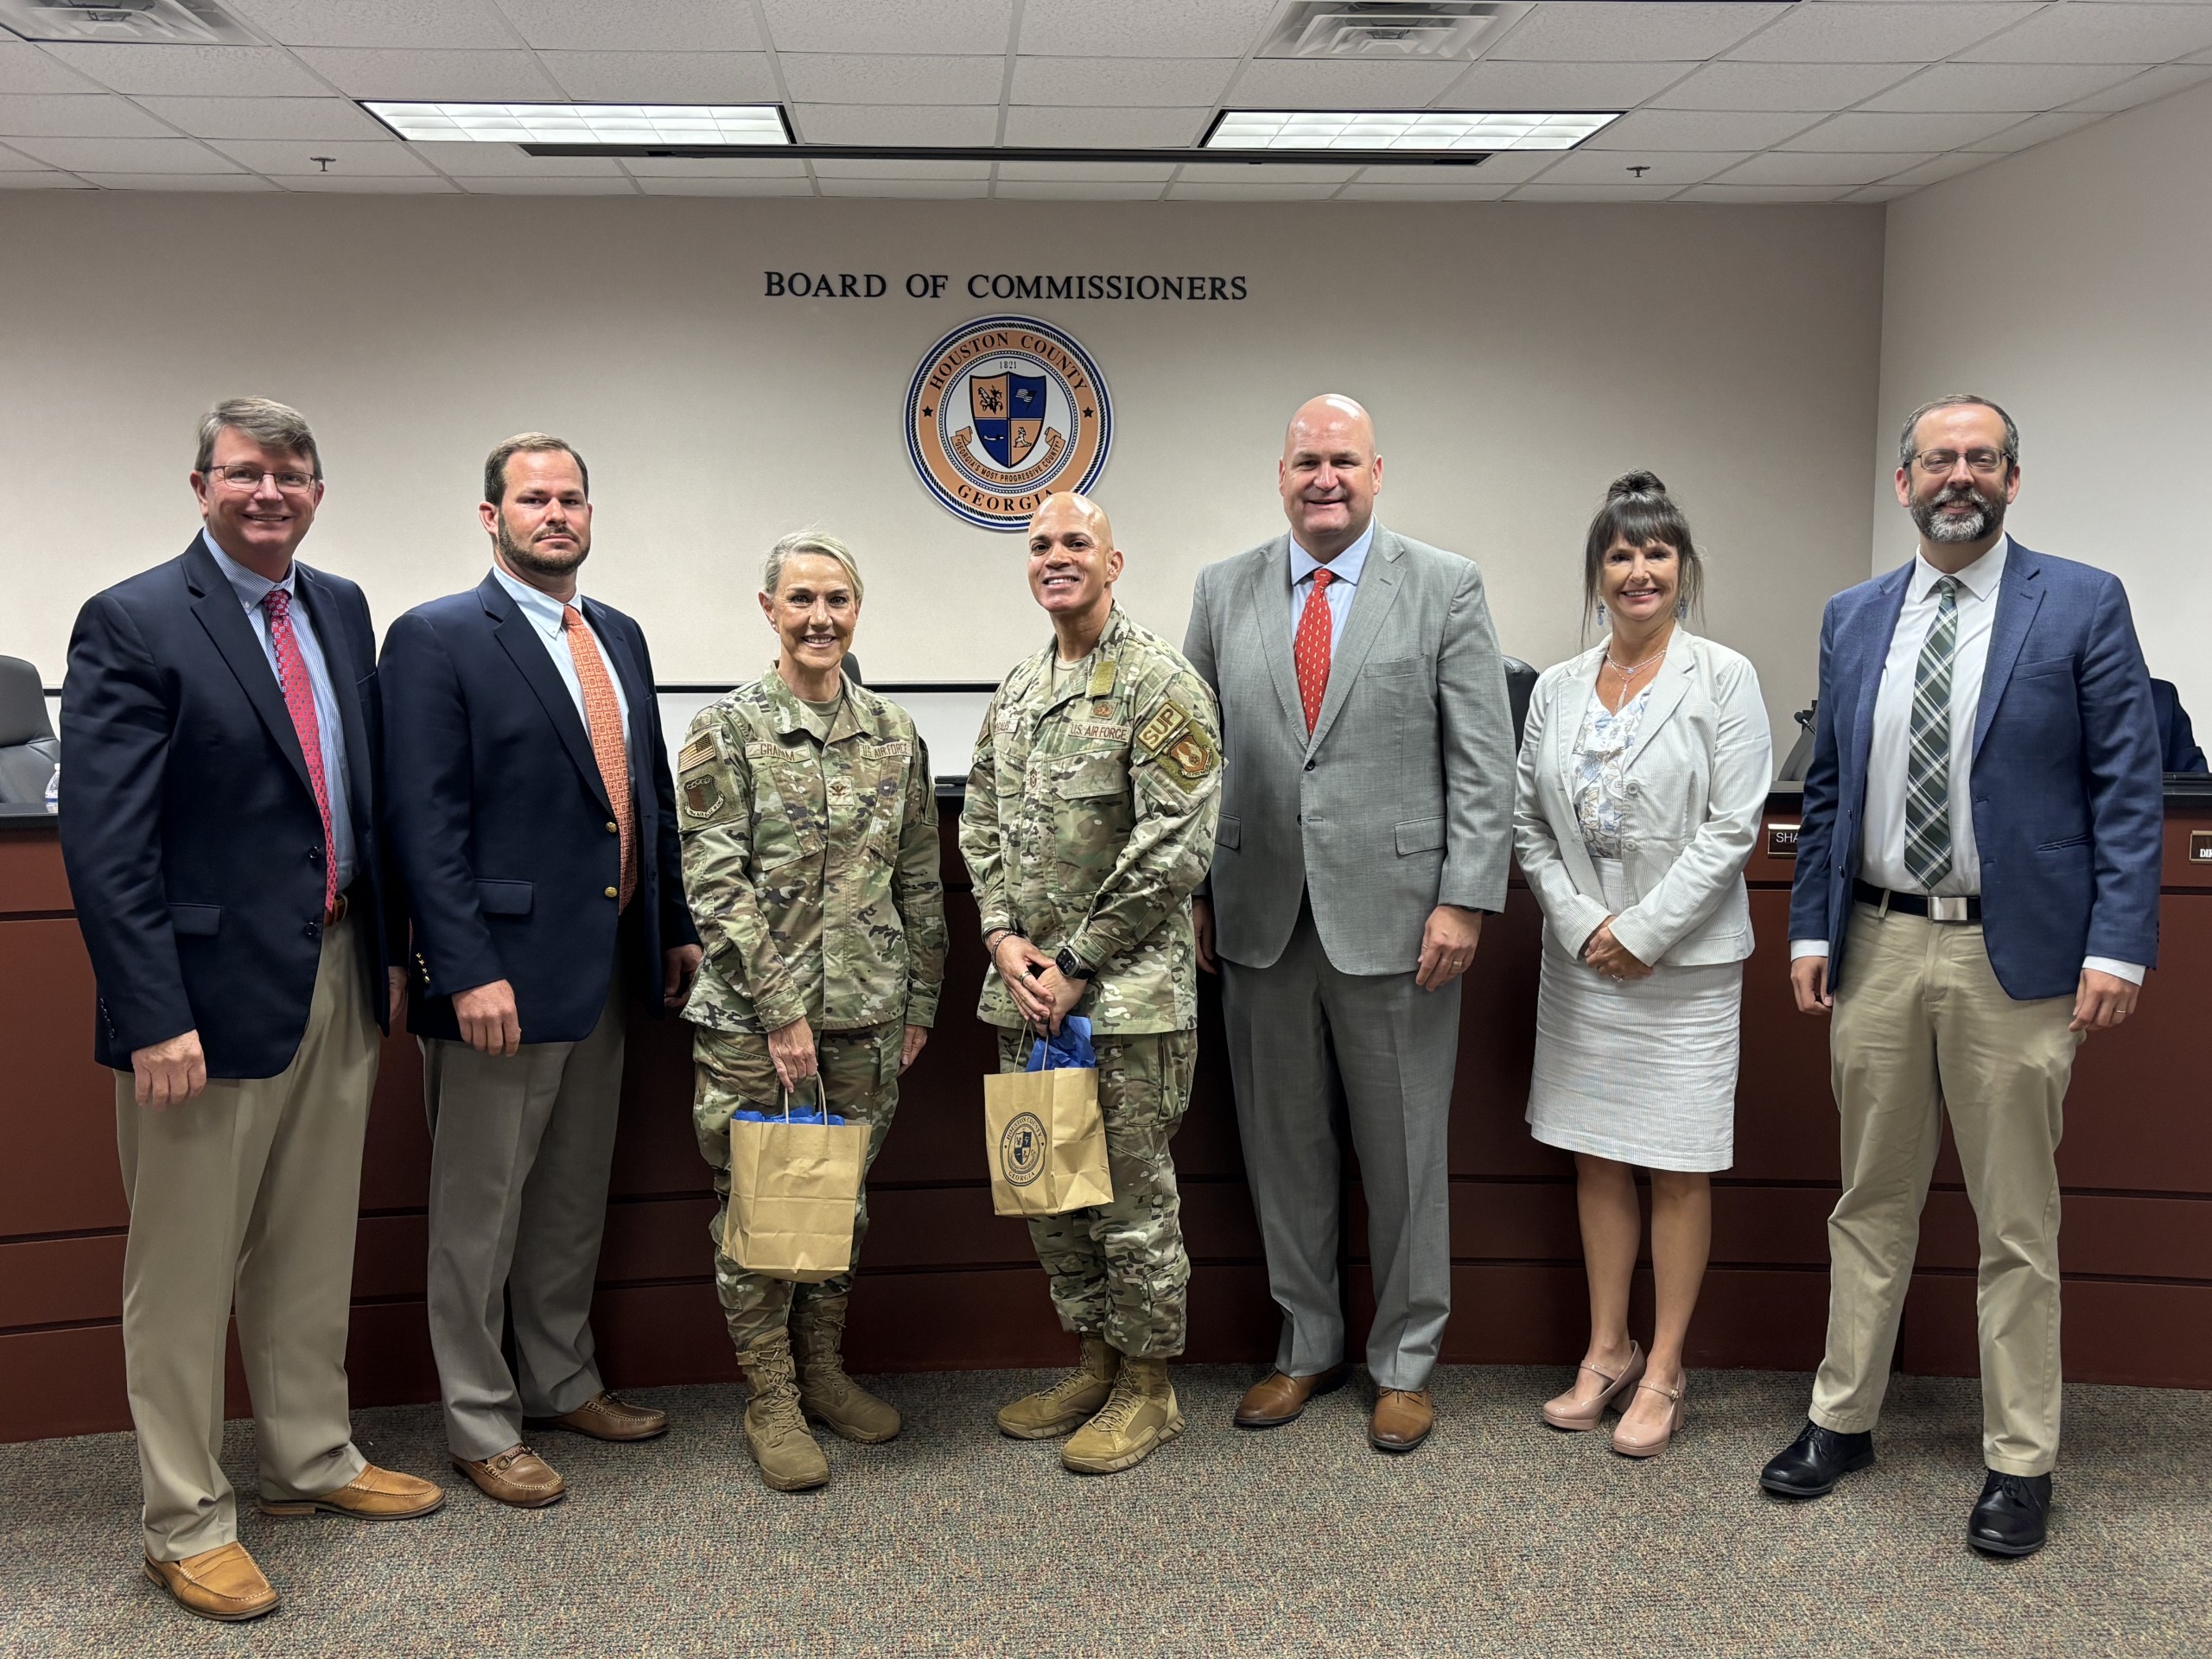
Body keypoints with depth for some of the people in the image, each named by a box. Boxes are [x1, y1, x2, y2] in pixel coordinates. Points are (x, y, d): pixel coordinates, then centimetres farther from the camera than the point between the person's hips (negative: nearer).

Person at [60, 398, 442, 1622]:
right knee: (186, 1269, 7)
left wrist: (389, 950, 12)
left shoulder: (341, 611, 9)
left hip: (339, 977, 7)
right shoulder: (131, 625, -11)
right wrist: (154, 1017, -20)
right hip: (214, 990, -6)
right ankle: (187, 1524, 21)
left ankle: (309, 1460, 36)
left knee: (314, 1247, 19)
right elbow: (105, 842, -16)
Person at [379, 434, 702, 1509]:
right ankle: (480, 1428, 20)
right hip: (504, 973, -7)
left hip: (607, 969, 7)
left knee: (574, 1198, 19)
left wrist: (677, 929, 14)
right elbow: (426, 823, -15)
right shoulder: (436, 640, -9)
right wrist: (468, 972, -21)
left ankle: (563, 1384, 35)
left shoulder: (620, 637, 13)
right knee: (481, 1208, 6)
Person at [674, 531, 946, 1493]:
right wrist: (780, 1008, -14)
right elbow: (715, 881, -10)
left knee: (844, 1196, 13)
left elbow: (921, 880, 11)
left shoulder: (895, 735, 7)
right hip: (750, 1017, -4)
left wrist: (920, 1001, 9)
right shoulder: (726, 731, -5)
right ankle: (770, 1399, 17)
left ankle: (824, 1369, 30)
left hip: (867, 1014, 4)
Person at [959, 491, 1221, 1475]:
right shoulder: (1014, 692, 12)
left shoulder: (1160, 684, -11)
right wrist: (1005, 939, -3)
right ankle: (1093, 1362, 31)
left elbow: (1176, 848, -17)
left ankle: (1147, 1386, 18)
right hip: (1026, 989, 7)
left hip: (1127, 991, -7)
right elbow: (982, 825, 14)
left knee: (1133, 1193, 3)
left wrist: (1075, 963, -15)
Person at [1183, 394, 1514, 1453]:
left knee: (1404, 1153, 8)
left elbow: (1483, 761, -4)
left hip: (1393, 917, -3)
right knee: (1282, 1145, 13)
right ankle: (1307, 1345, 30)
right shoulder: (1224, 593, 8)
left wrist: (1465, 899, -11)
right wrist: (1194, 894, 5)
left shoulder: (1445, 588, -1)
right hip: (1262, 919, 3)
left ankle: (1403, 1362, 24)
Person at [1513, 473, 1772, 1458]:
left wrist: (1644, 929, -14)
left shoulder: (1723, 680, -5)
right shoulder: (1556, 690, 7)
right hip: (1582, 958, 4)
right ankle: (1606, 1352, 25)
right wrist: (1582, 924, -7)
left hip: (1684, 961, -4)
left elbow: (1731, 828, -10)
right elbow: (1529, 825, 6)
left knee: (1678, 1169, 3)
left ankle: (1663, 1369, 15)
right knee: (1596, 1157, 11)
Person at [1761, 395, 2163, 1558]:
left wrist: (2116, 948, -12)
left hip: (2015, 955, -3)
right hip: (1878, 948, 4)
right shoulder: (1853, 619, 9)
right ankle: (1843, 1420, 27)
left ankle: (2020, 1462, 19)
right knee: (1871, 1204, 14)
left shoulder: (2082, 605, -3)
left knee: (2019, 1227, 6)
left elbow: (2129, 788, -5)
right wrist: (1809, 930, 7)